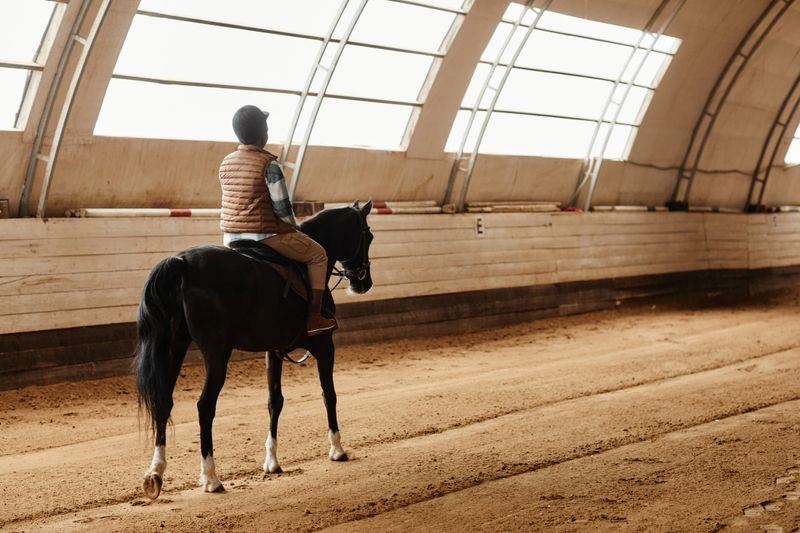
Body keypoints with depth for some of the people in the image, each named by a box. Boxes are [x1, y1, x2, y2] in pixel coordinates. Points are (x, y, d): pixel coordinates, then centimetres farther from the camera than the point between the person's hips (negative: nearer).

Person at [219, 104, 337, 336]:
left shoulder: (226, 163, 5)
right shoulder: (268, 164, -16)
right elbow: (282, 208, -15)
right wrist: (295, 229, 4)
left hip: (231, 236, 7)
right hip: (266, 234, -7)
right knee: (318, 255, 11)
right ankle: (314, 318, 8)